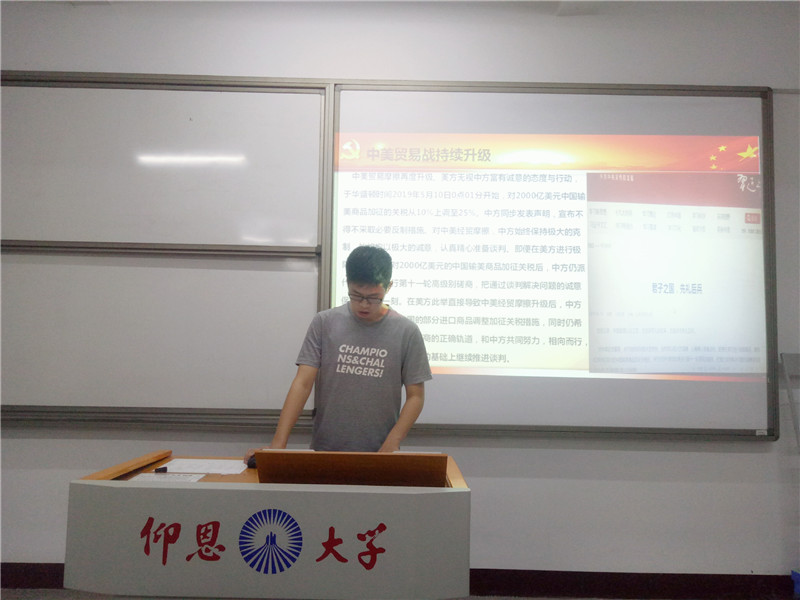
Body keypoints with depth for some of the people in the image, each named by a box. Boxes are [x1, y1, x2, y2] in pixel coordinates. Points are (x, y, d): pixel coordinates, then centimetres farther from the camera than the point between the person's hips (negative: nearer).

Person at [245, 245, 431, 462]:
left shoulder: (406, 332, -2)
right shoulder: (324, 323, -1)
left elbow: (415, 396, 2)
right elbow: (303, 383, -4)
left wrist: (392, 444, -10)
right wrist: (277, 443, -12)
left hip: (378, 453, 0)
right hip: (324, 451, 1)